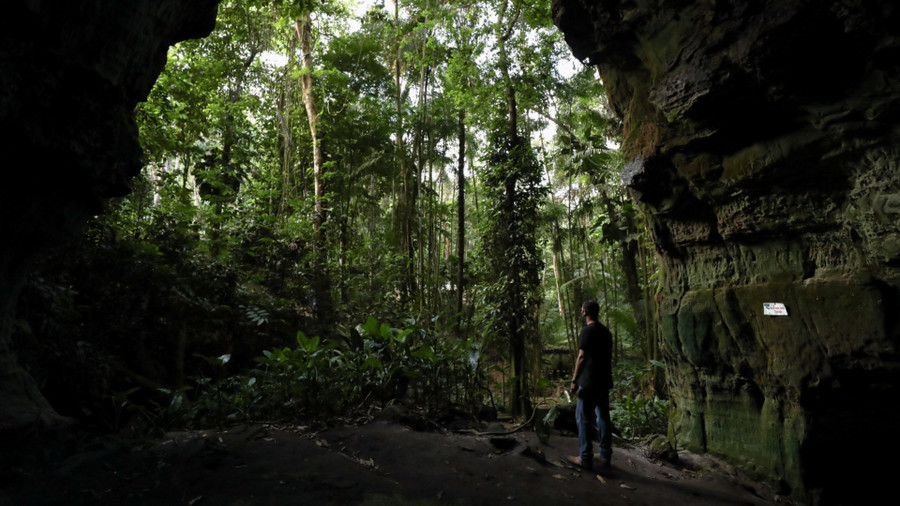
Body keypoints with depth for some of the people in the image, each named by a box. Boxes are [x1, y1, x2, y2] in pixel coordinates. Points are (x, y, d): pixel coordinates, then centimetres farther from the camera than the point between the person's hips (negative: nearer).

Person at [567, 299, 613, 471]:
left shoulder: (587, 330, -13)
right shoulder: (606, 331, 12)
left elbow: (581, 357, -16)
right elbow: (609, 357, 16)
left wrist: (574, 380, -12)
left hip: (589, 381, -8)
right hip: (605, 381, 8)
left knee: (583, 417, -2)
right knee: (603, 416, 12)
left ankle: (585, 458, 0)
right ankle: (605, 456, 17)